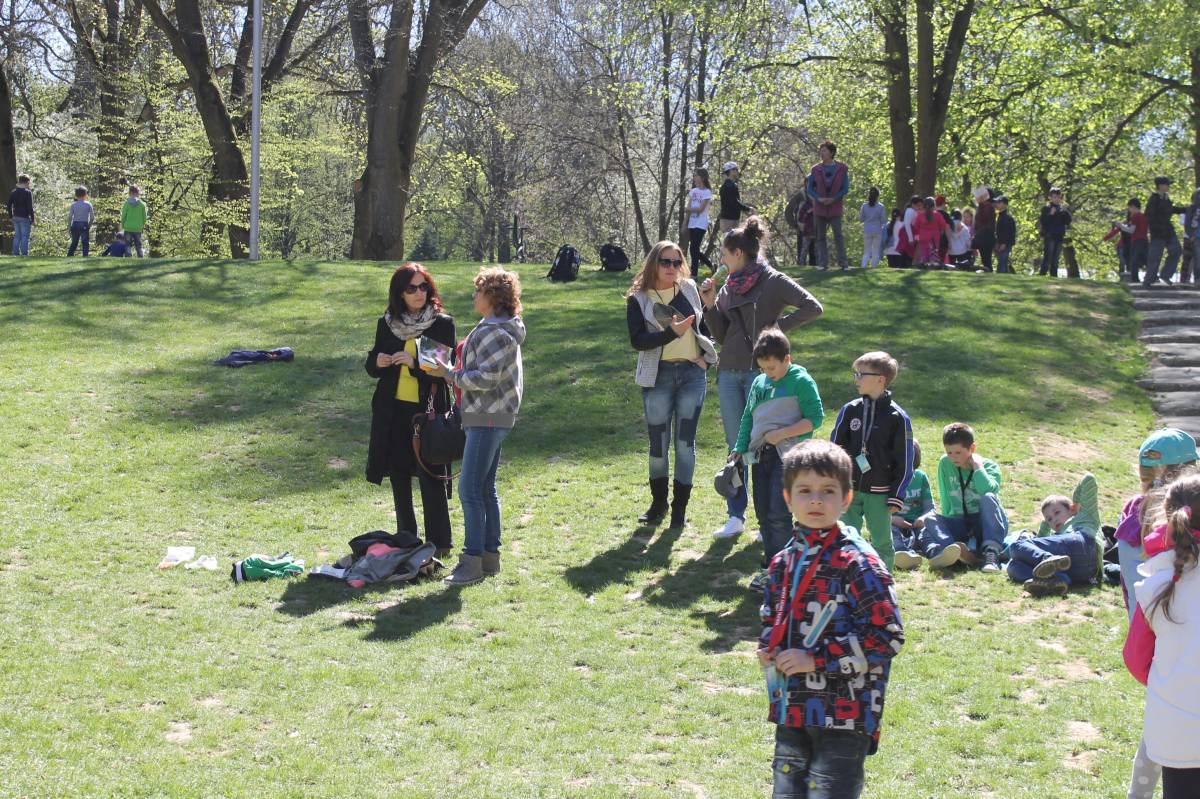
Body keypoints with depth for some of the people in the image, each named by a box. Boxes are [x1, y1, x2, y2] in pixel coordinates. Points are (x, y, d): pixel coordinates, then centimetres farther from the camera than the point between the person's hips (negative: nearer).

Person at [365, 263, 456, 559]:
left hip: (428, 410, -4)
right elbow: (371, 367, 15)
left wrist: (415, 363, -21)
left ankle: (438, 542, 2)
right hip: (393, 412, 4)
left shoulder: (442, 323, -3)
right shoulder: (387, 323, 8)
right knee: (398, 476, 11)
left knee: (431, 477, -5)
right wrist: (377, 362, -9)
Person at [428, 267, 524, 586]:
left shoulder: (495, 332, -17)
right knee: (485, 489, 14)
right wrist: (454, 372, 9)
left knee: (470, 490, -10)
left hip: (488, 419, -11)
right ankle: (490, 555, 19)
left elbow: (486, 378, -22)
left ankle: (472, 562, -8)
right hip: (487, 416, 11)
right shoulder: (501, 328, 16)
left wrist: (448, 373, -14)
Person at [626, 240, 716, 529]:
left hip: (692, 374, 2)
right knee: (658, 443, 5)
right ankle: (658, 502, 22)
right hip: (658, 377, -2)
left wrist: (707, 356, 4)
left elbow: (705, 324, 18)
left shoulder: (689, 289, 8)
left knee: (685, 441, 1)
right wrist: (672, 333, -23)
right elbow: (637, 340, -13)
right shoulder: (638, 299, -2)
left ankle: (680, 506, 10)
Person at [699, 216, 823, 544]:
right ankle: (735, 515, 12)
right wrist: (710, 305, 2)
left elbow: (813, 307, -12)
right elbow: (721, 335, 14)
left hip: (762, 371, -6)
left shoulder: (773, 281, -5)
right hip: (729, 372, 6)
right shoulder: (729, 287, 13)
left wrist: (779, 326, -13)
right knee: (735, 446, 7)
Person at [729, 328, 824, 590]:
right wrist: (739, 449, 11)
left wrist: (781, 433, -15)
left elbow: (815, 418, -9)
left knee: (779, 514, -11)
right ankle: (770, 566, 18)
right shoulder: (759, 383, 13)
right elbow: (748, 418, 20)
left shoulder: (801, 381, -6)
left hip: (788, 455, -7)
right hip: (760, 455, 7)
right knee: (763, 514, 8)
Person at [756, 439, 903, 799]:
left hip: (844, 715, -7)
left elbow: (887, 635, -16)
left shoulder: (857, 563, -12)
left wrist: (817, 658, -15)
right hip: (792, 712, 7)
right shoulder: (784, 561, 10)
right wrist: (768, 647, 3)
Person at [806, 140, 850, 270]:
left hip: (835, 207, -2)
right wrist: (819, 198, -13)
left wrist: (833, 199, -14)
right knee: (821, 236, 5)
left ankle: (843, 262, -3)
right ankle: (823, 263, 10)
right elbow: (810, 189, 5)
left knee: (838, 235, -6)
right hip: (819, 208, 2)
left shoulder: (842, 169, -2)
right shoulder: (816, 169, 2)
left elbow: (845, 189, -2)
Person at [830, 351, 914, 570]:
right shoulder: (849, 410, 2)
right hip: (849, 490, 2)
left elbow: (905, 462, -3)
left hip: (879, 494, -2)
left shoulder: (897, 417, -6)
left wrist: (897, 496, -6)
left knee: (882, 541, 5)